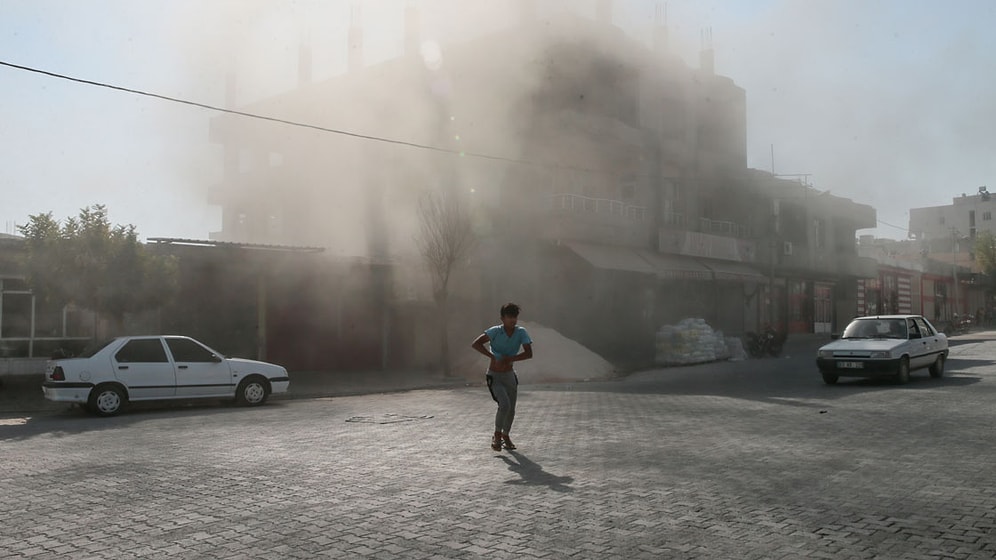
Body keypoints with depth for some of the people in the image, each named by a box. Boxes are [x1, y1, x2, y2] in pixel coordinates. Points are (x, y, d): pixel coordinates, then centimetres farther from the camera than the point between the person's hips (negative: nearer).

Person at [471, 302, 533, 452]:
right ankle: (497, 435, 2)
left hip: (510, 375, 4)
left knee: (511, 410, 9)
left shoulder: (521, 332, -11)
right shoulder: (496, 331, -18)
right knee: (504, 405, -21)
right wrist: (492, 356, -28)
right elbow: (475, 344, -22)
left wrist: (510, 359, -26)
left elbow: (529, 353, -16)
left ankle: (505, 436, 35)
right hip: (494, 377, -4)